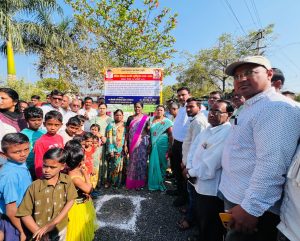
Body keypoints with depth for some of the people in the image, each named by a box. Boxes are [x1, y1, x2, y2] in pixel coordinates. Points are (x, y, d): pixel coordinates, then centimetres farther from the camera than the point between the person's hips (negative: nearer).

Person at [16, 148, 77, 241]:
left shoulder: (67, 180, -14)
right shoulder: (35, 186, -19)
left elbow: (70, 201, -12)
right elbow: (24, 213, -12)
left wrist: (53, 223, -18)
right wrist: (39, 232, -14)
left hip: (61, 228, 2)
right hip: (42, 233, -2)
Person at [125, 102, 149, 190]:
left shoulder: (146, 118, 3)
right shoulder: (130, 118, 8)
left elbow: (149, 131, 4)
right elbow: (127, 132, 6)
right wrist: (125, 145, 2)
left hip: (142, 143, -2)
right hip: (132, 144, 2)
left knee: (141, 161, 0)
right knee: (132, 162, 8)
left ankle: (140, 183, 14)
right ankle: (131, 183, 22)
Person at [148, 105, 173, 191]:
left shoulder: (167, 122, -1)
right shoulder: (151, 120, 9)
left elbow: (170, 135, -2)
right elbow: (149, 132, 15)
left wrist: (170, 148, -7)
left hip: (163, 145, -2)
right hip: (153, 145, 3)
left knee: (162, 164, 6)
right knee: (153, 164, 5)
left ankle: (160, 183, 24)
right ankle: (153, 183, 20)